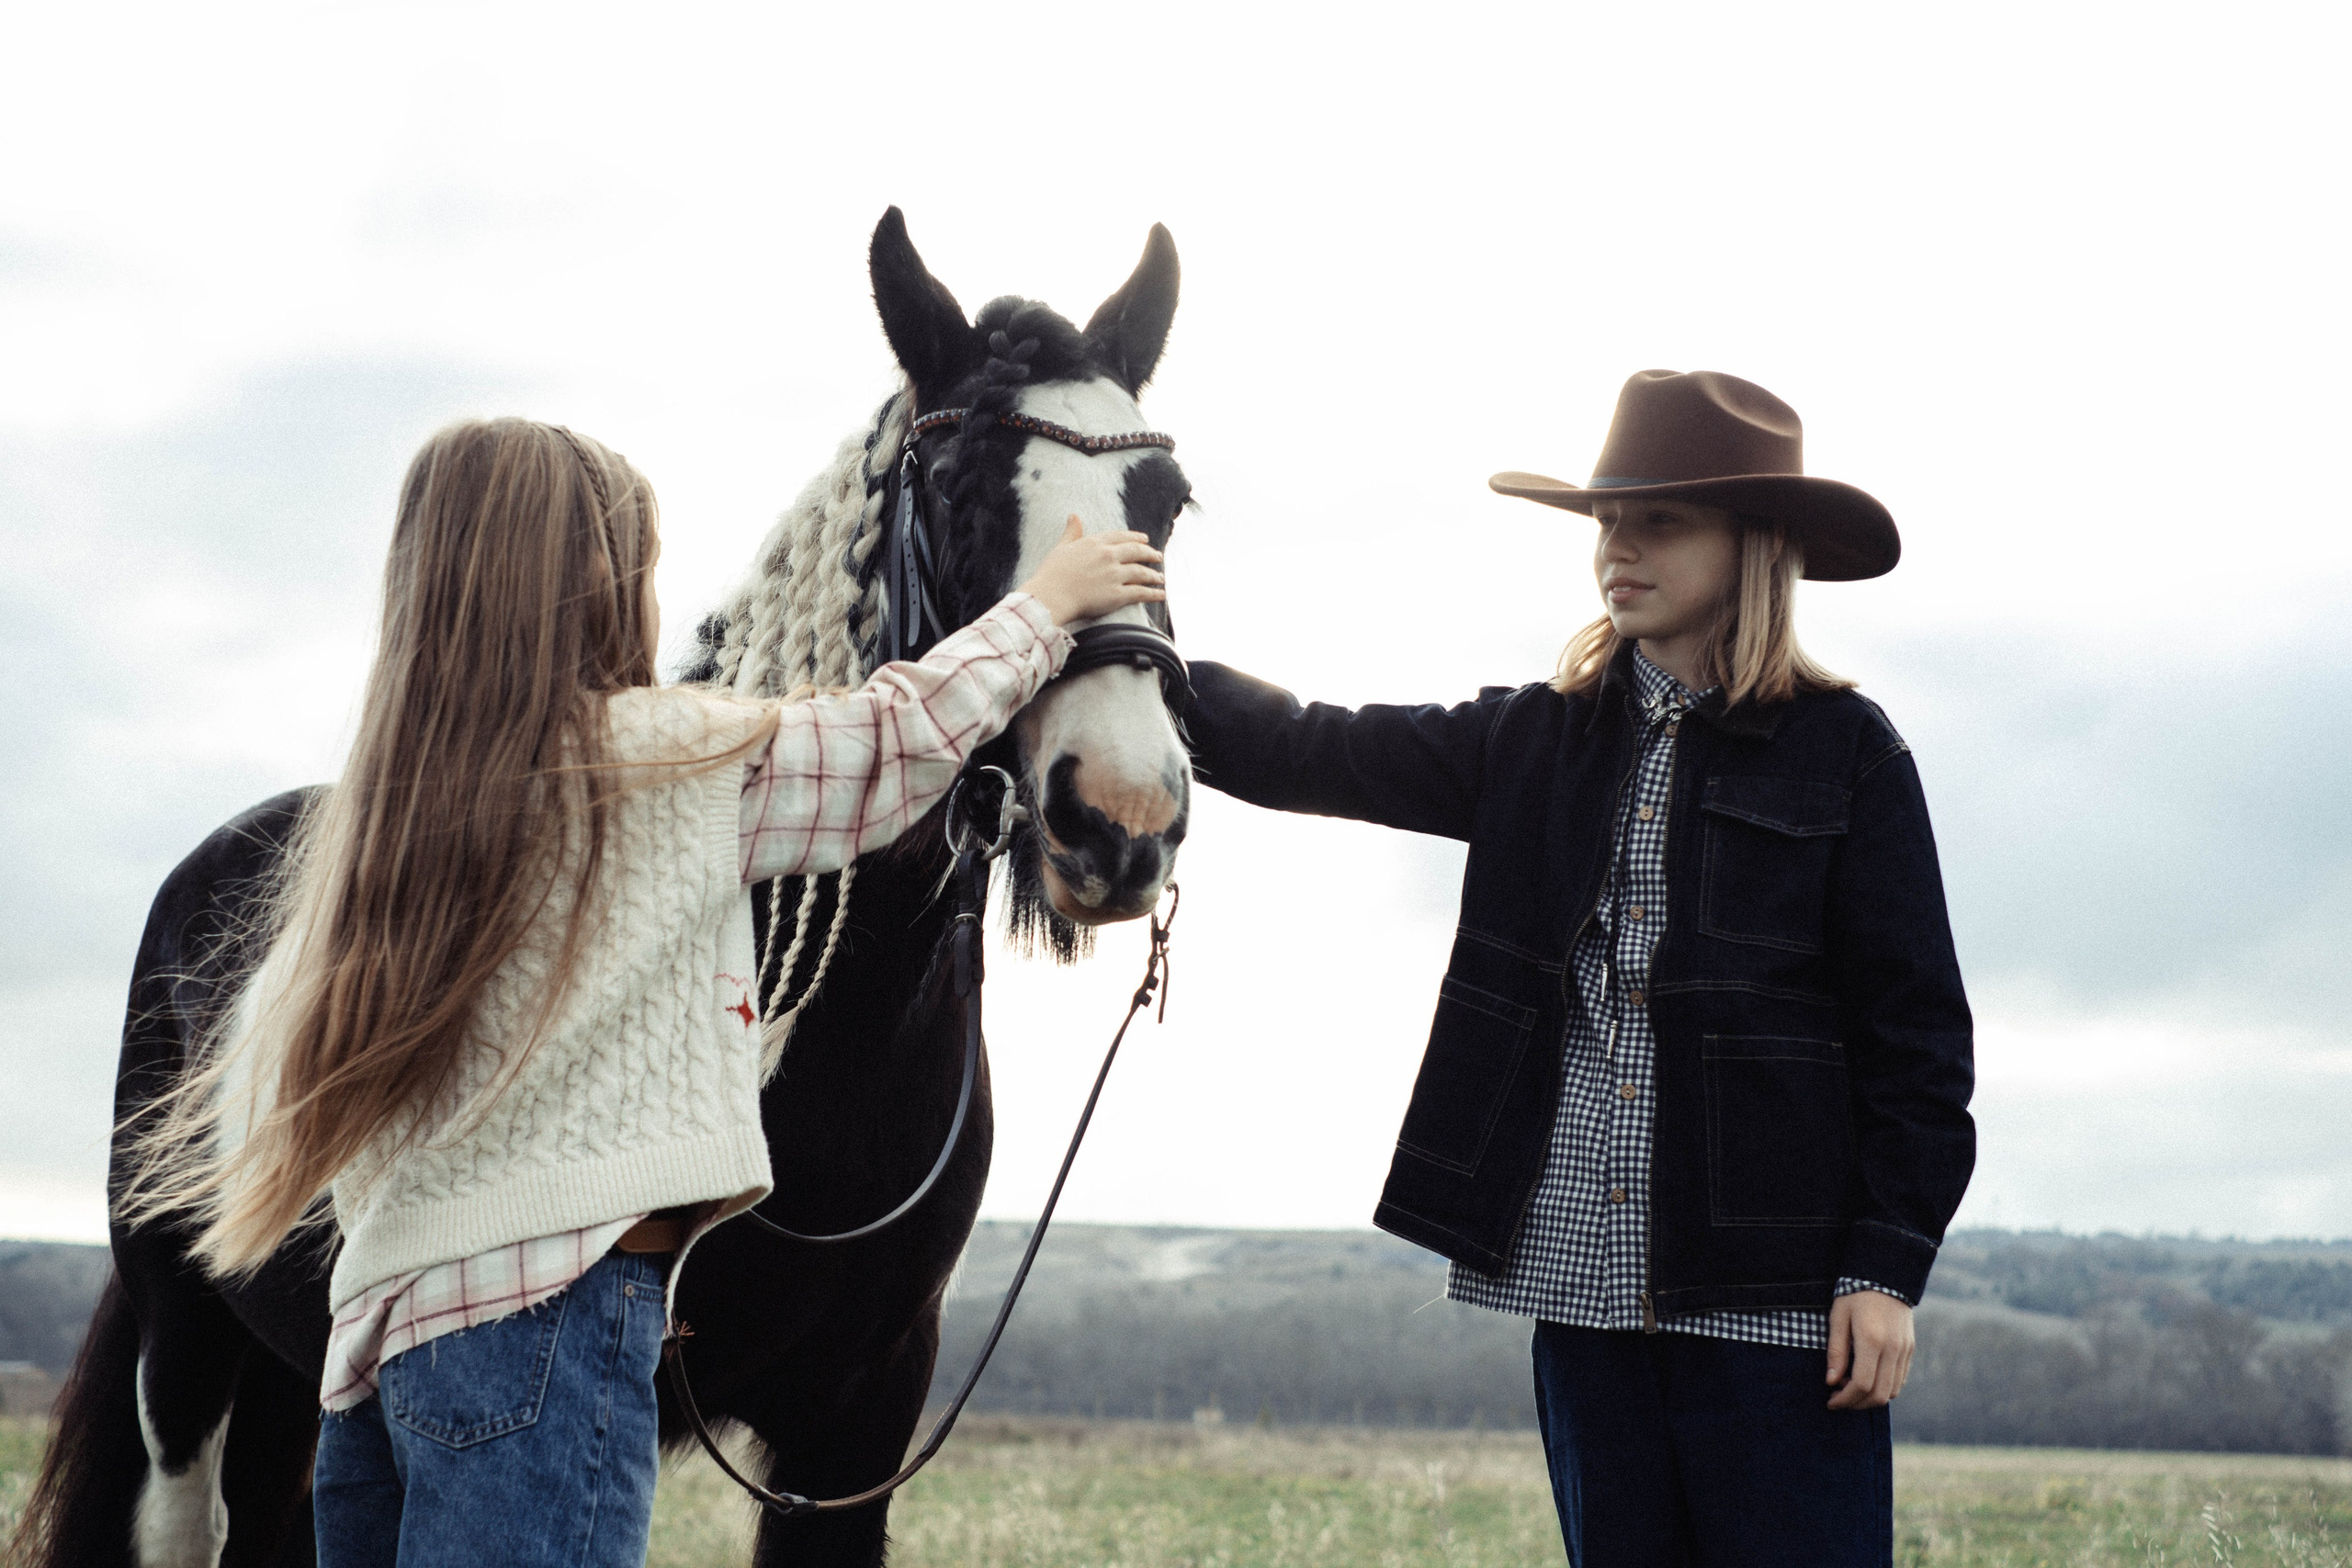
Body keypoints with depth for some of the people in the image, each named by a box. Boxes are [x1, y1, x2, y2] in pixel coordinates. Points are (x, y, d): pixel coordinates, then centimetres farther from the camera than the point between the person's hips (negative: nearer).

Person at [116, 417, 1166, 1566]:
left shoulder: (369, 814, 13)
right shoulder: (667, 759, -5)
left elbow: (261, 1080, 16)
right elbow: (904, 738, 5)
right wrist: (1049, 604, 19)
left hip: (387, 1321, 8)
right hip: (549, 1312, -8)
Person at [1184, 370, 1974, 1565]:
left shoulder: (1845, 752, 0)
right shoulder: (1535, 742, 11)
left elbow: (1914, 1028, -2)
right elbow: (1313, 752, 4)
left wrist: (1887, 1268, -8)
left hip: (1772, 1293, -4)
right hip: (1578, 1280, 4)